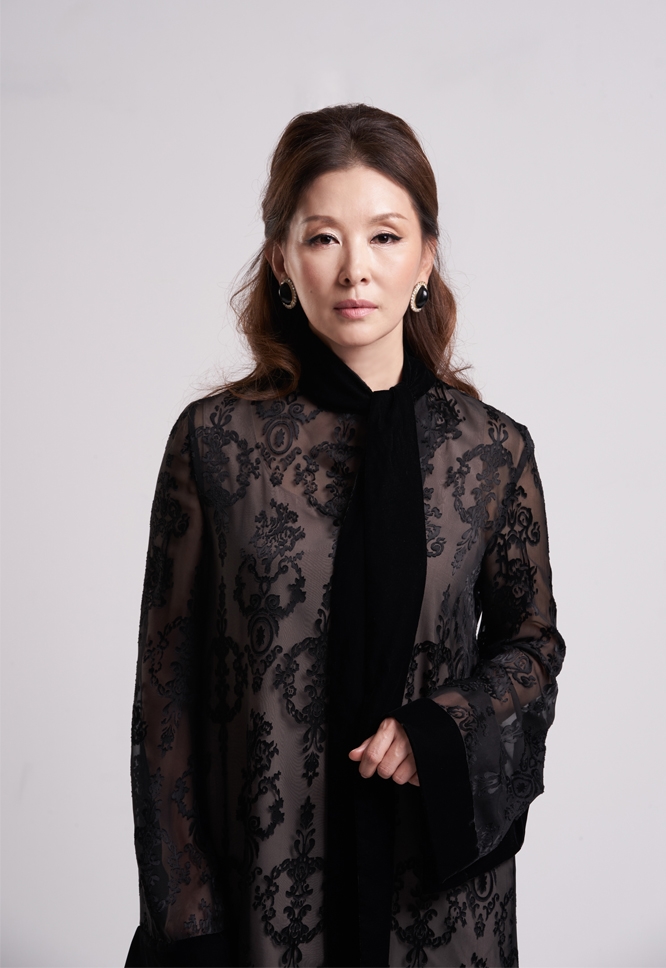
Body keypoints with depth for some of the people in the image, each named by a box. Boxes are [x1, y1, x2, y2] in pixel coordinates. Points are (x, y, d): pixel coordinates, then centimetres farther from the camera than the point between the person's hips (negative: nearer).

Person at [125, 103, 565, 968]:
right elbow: (168, 685, -4)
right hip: (265, 875, -1)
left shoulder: (494, 449, -4)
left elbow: (533, 642, 8)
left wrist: (444, 729, -12)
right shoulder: (215, 440, -7)